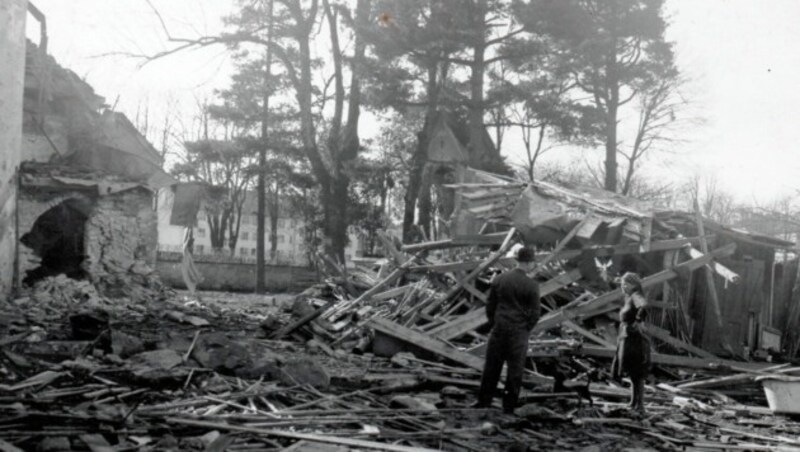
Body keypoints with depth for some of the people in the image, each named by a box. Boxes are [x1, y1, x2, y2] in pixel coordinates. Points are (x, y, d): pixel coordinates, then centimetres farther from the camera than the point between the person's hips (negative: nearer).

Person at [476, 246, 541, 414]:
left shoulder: (499, 280, -1)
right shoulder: (531, 285, -11)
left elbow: (490, 305, 4)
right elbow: (535, 312, -8)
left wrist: (494, 325, 13)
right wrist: (526, 329, 6)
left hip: (499, 329, 3)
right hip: (519, 332, -3)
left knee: (492, 365, 13)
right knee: (515, 369, 8)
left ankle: (484, 400, 20)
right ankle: (509, 406, 13)